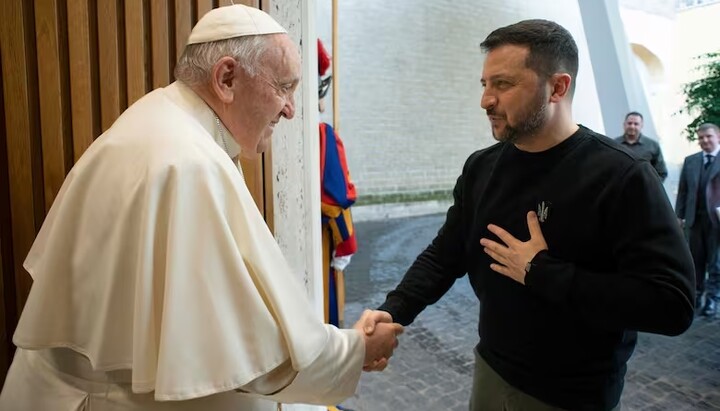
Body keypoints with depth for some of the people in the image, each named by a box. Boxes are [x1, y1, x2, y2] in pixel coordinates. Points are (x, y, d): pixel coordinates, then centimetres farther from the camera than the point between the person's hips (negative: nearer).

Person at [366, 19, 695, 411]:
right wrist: (392, 312, -15)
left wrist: (541, 273, -25)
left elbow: (672, 303, -25)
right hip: (490, 369, 5)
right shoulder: (481, 168, -2)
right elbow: (443, 256, 1)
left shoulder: (621, 176, -19)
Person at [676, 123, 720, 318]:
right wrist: (679, 215, 5)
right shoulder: (690, 161, 9)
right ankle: (696, 295, 21)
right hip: (694, 219, 3)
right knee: (696, 260, 10)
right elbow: (683, 190, 9)